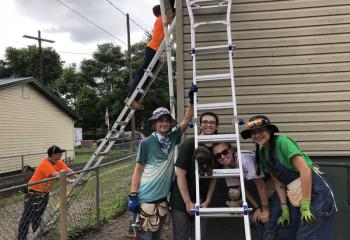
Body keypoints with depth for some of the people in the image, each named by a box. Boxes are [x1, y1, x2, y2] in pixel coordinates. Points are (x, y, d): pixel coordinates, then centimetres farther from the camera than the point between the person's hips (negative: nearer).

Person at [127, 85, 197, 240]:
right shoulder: (146, 143, -10)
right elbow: (138, 171, -8)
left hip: (163, 198, 6)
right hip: (146, 198, -5)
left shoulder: (172, 139, 3)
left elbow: (186, 121, 3)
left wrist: (191, 100, -7)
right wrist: (133, 196, -11)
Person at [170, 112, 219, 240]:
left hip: (201, 201, 4)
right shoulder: (189, 144, -14)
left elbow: (213, 177, 5)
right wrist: (188, 202, -14)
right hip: (182, 200, -4)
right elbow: (180, 174, -15)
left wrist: (207, 201, -1)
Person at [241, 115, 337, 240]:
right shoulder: (262, 153, 8)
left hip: (315, 194, -7)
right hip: (297, 198, 8)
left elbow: (305, 170, -21)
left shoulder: (282, 141, -15)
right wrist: (284, 208, 2)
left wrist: (305, 206, -20)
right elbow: (277, 181, 10)